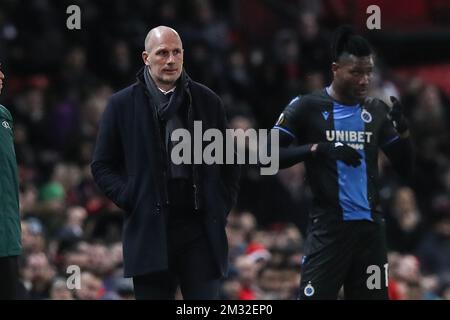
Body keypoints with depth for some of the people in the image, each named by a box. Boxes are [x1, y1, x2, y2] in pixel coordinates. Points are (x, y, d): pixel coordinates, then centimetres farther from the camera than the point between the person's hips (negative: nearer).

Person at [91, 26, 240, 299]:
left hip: (201, 228, 1)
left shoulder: (207, 101, 9)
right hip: (150, 229, -1)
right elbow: (102, 166, 9)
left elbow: (230, 164, 17)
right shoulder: (123, 104, 5)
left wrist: (221, 207, 6)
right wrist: (130, 199, -4)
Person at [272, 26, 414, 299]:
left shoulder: (378, 111, 9)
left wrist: (403, 130, -6)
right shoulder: (307, 108, -4)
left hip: (370, 226, 5)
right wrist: (318, 148, -20)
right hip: (328, 226, -5)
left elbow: (406, 170, 12)